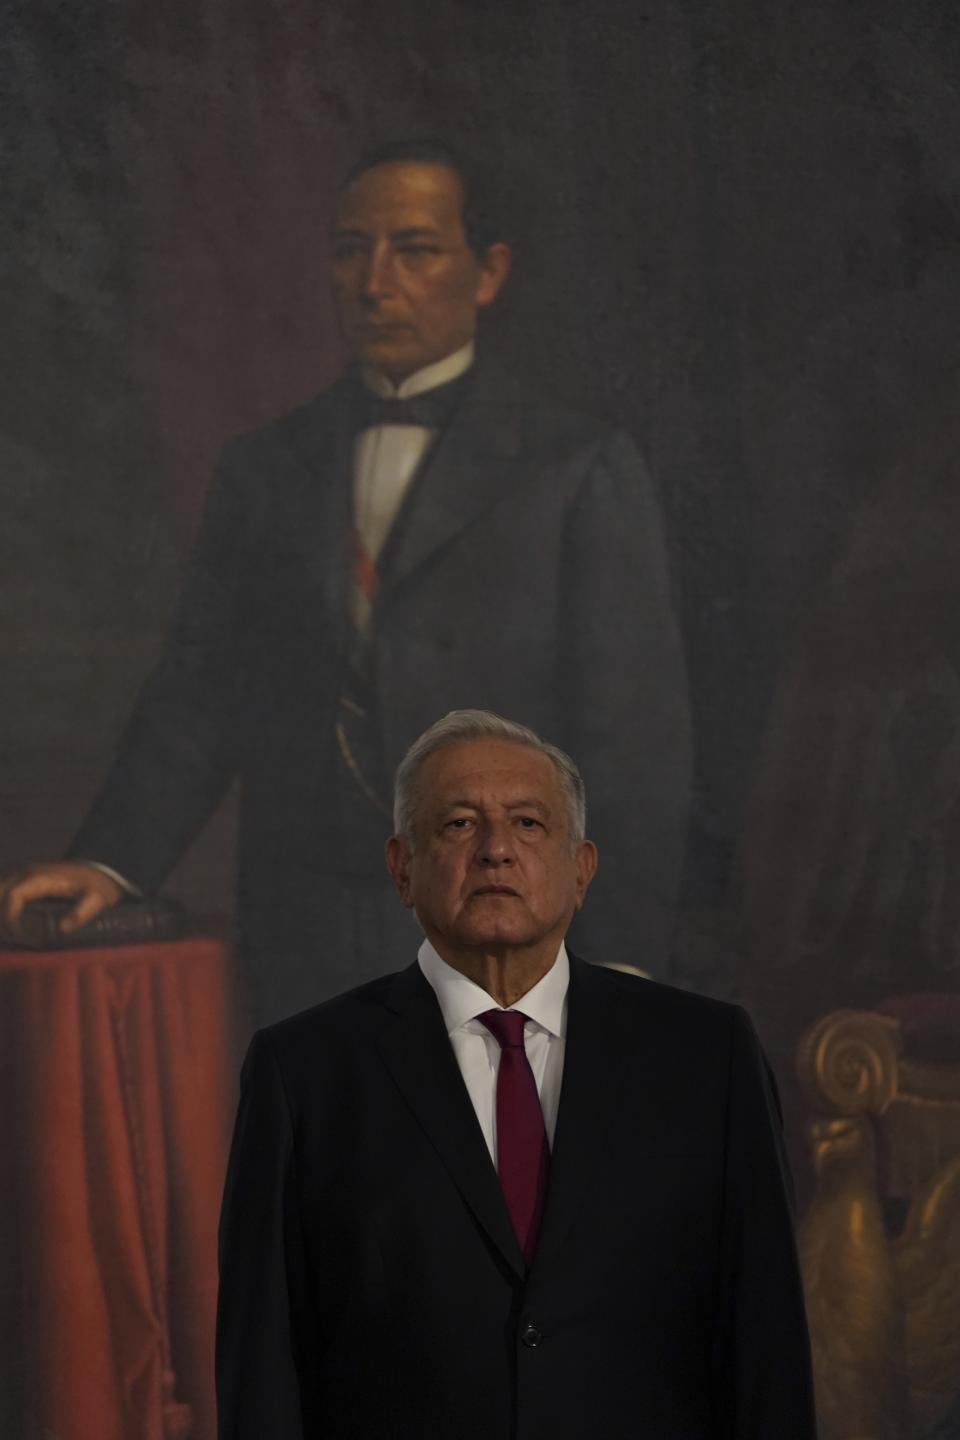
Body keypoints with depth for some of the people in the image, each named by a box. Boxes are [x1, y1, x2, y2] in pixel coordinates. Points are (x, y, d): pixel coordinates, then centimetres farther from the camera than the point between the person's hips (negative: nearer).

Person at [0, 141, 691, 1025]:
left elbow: (638, 747, -2)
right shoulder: (264, 472, 14)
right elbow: (199, 700, 10)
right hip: (302, 967, 3)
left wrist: (625, 975, -8)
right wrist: (111, 862, -6)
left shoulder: (580, 471, 2)